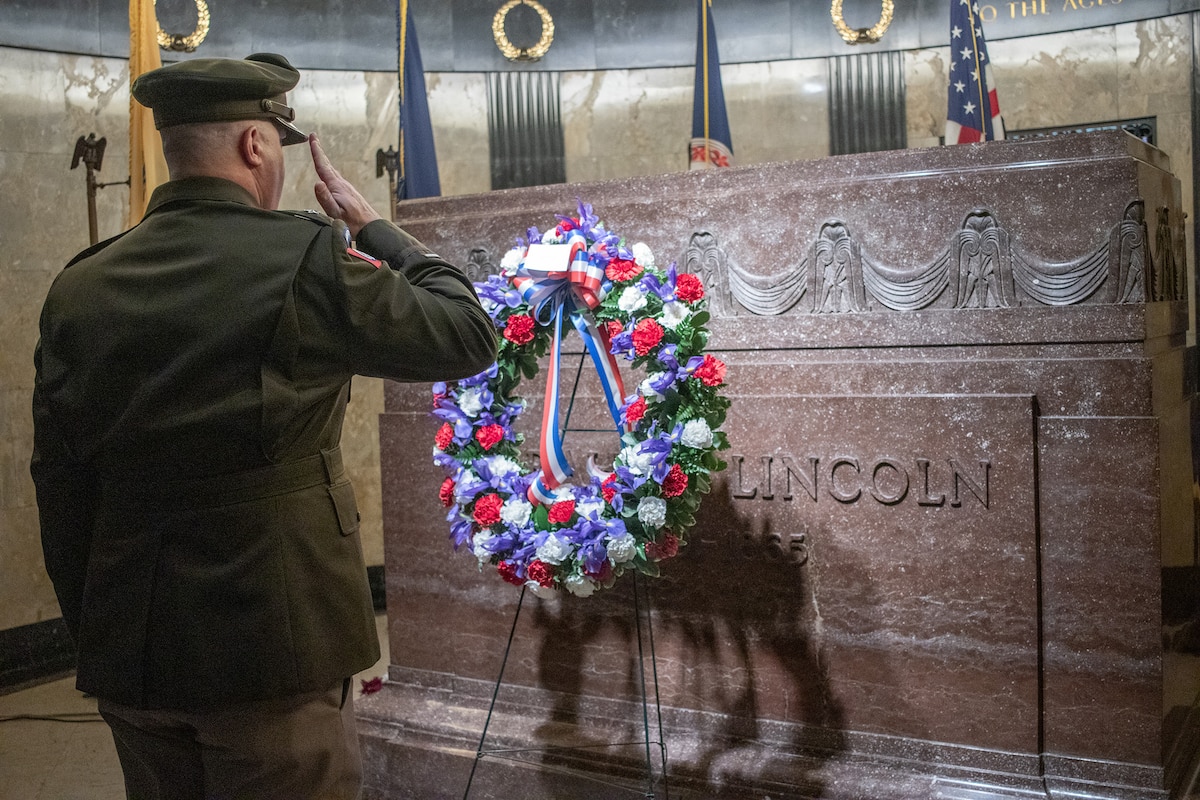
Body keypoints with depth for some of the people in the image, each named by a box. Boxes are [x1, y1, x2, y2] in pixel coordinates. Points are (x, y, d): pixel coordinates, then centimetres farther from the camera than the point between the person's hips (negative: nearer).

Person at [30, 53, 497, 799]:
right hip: (273, 635, -5)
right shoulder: (305, 259, -13)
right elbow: (470, 335, -2)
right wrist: (374, 227, 9)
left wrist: (93, 631, 16)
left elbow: (61, 484, 6)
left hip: (129, 648, 5)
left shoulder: (79, 287, 2)